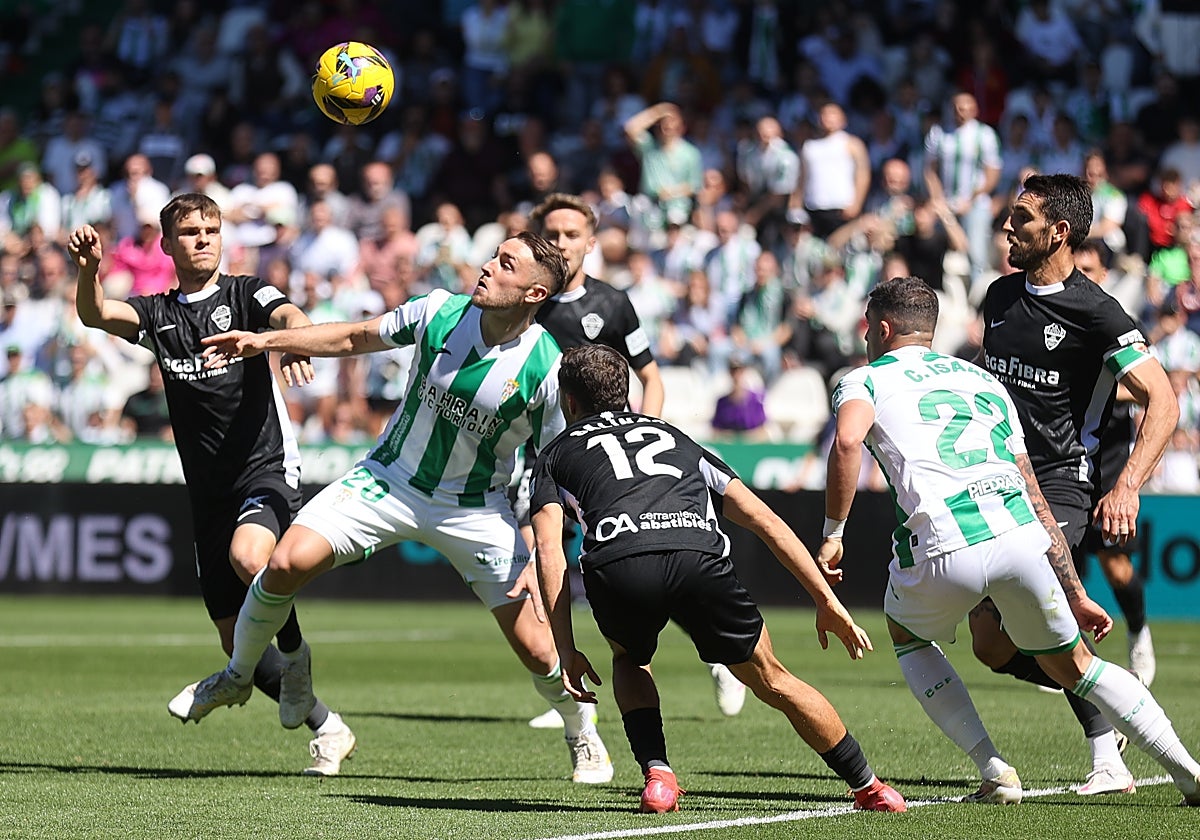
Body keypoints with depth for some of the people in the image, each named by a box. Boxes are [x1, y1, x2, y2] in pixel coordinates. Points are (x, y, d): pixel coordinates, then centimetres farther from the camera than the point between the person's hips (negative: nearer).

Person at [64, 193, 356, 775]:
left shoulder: (246, 295, 3)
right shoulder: (157, 314, 11)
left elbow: (289, 315, -18)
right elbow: (94, 315, -6)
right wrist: (89, 269, -27)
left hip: (267, 470, -5)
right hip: (209, 491, 5)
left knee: (248, 555, -36)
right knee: (234, 637, 4)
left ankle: (295, 654, -9)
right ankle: (325, 727, 21)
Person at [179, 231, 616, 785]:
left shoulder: (548, 371, -19)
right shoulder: (440, 312, -13)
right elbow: (356, 338, 4)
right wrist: (265, 341, -1)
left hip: (476, 510, -2)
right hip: (389, 479, 2)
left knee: (534, 647, -7)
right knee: (286, 563, -17)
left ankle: (582, 734, 26)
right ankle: (237, 676, 11)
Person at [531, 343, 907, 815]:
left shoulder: (557, 454, 31)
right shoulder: (675, 438, 38)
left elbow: (550, 553, 14)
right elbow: (767, 522, 29)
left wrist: (567, 652, 13)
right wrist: (828, 603, 29)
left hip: (617, 566, -1)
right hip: (698, 559, 1)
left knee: (629, 660, 32)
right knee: (770, 679, 22)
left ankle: (657, 775, 11)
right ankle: (868, 788, 26)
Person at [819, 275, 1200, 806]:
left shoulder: (864, 380, 16)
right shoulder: (983, 379, 30)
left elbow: (847, 443, -10)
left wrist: (832, 535, -2)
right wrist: (1075, 595, 29)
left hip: (947, 549, -4)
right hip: (1019, 537, 4)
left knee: (907, 635, 28)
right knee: (1071, 664, 24)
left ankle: (995, 772, 16)